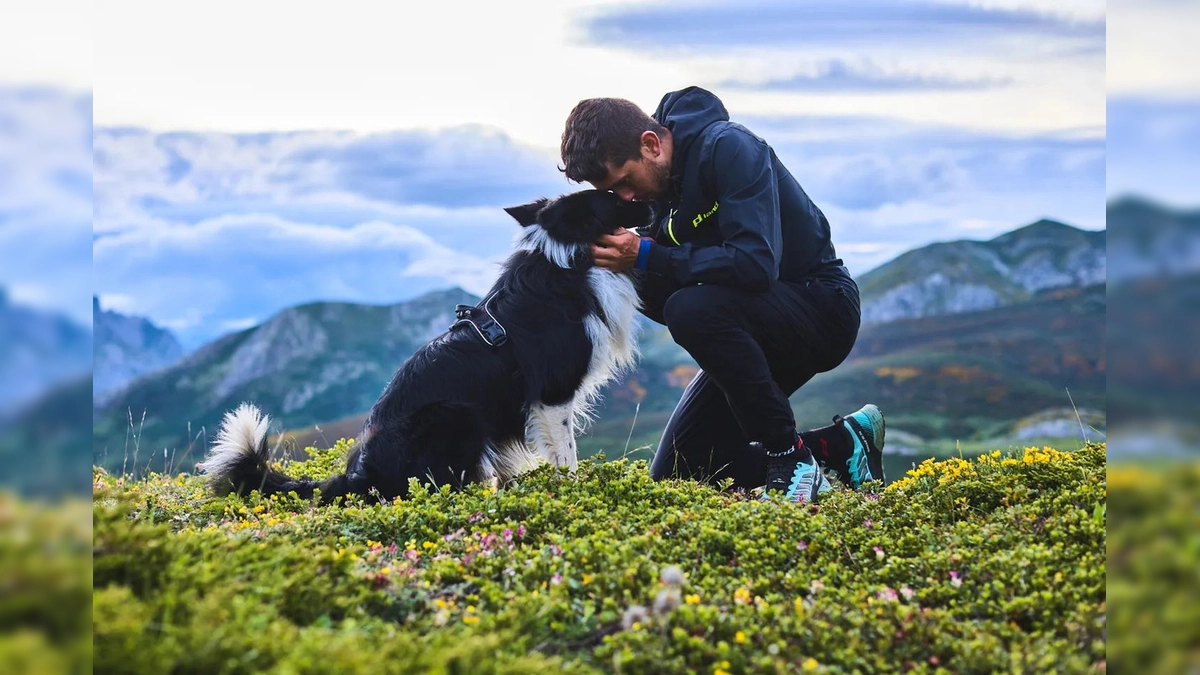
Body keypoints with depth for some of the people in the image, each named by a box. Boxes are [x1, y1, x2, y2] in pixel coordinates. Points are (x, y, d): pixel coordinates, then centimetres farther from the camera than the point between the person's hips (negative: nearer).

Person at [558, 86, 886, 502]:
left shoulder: (728, 148, -21)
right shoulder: (654, 187, 1)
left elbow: (756, 263, -33)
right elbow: (662, 304, -1)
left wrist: (648, 257, -30)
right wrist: (625, 267, -20)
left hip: (821, 305, -8)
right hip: (754, 327, 8)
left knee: (694, 308, -36)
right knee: (674, 476, 2)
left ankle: (788, 453, -21)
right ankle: (836, 445, 10)